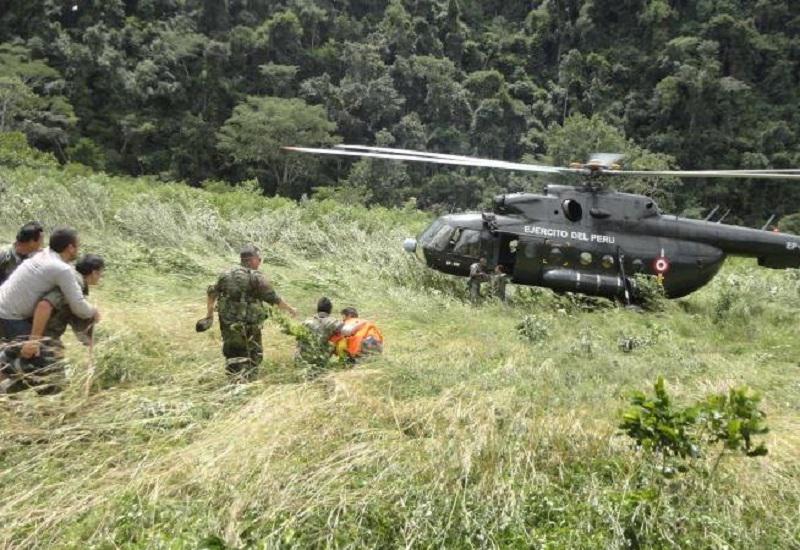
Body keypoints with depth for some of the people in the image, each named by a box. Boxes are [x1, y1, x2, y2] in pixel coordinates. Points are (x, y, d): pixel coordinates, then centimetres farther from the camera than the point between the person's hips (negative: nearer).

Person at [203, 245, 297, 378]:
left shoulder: (226, 274, 8)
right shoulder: (256, 278, -11)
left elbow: (212, 292, 14)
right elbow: (274, 298, -8)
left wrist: (209, 314, 23)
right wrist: (290, 309, 5)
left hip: (227, 324, 6)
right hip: (248, 326, -5)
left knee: (233, 356, 17)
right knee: (254, 356, 10)